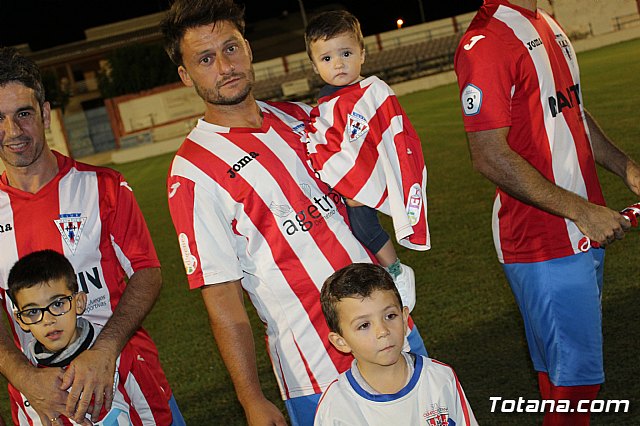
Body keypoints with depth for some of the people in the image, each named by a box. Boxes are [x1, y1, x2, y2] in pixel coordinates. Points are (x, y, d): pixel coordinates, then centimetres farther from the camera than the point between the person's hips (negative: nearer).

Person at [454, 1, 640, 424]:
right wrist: (581, 211, -19)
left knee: (563, 368, 19)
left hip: (585, 231, 9)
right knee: (576, 377, -1)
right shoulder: (485, 42, -16)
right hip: (544, 244, -9)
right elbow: (490, 156, -21)